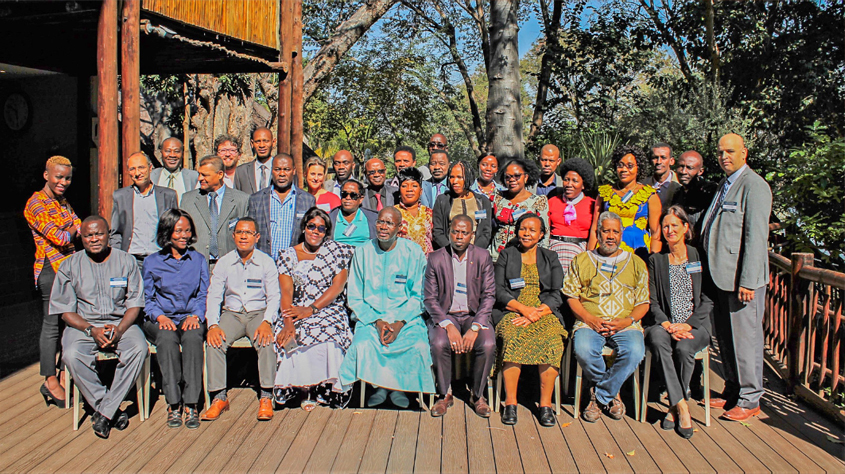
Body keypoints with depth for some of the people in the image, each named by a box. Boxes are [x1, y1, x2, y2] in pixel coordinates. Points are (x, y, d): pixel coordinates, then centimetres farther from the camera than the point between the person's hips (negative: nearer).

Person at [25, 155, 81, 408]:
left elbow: (81, 230, 10)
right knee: (52, 323, -2)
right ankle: (50, 380, 8)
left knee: (68, 322, 8)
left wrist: (65, 233, -9)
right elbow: (60, 239, -17)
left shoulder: (63, 202, 16)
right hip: (51, 269, -8)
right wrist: (73, 229, 1)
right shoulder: (36, 203, -10)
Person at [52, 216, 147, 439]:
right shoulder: (69, 266, 3)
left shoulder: (126, 261, 3)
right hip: (82, 324, 0)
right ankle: (114, 412, -20)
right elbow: (66, 311, 1)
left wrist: (119, 329, -17)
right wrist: (91, 330, -16)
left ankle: (105, 412, -21)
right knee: (72, 355, -32)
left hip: (121, 322, 0)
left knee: (139, 349, -31)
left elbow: (134, 303, 2)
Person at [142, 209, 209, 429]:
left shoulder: (198, 260, 14)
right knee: (167, 339, -35)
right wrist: (160, 316, -11)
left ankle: (191, 404, -33)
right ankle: (173, 404, -30)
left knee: (193, 337, -35)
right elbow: (147, 299, 9)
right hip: (162, 319, 0)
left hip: (191, 318, 0)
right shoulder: (152, 262, 10)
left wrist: (195, 315, -8)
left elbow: (204, 295, 12)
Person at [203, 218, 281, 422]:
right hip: (231, 313, 2)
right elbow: (214, 296, 2)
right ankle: (219, 397, -15)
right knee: (214, 342, -26)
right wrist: (213, 325, -15)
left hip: (259, 313, -2)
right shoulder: (224, 263, 5)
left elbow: (274, 296, -2)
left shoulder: (266, 262, 1)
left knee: (266, 342, -31)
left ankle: (266, 397, -22)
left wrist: (267, 322, -20)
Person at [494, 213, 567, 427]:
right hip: (510, 311, 0)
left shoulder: (551, 258, 16)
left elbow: (557, 295, 5)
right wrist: (523, 308, -13)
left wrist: (536, 313, -13)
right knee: (513, 338, -34)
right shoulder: (506, 255, 15)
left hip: (544, 312, 1)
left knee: (552, 340, -32)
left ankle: (546, 404, -25)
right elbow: (499, 291, 4)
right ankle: (510, 403, -27)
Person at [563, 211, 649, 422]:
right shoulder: (581, 260, 15)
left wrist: (627, 321, -7)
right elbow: (572, 296, 9)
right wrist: (590, 319, -8)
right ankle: (611, 394, -4)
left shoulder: (636, 263, 17)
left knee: (634, 351, -32)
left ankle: (600, 396, -11)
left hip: (626, 325, 1)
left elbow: (644, 302, 13)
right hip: (589, 323, 0)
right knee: (583, 349, -33)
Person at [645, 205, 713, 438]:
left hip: (695, 325, -1)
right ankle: (681, 407, -30)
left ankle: (675, 406, -14)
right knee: (658, 342, -34)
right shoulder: (655, 260, 12)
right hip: (664, 324, 1)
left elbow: (708, 299, 3)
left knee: (684, 348, -34)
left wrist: (688, 324, -11)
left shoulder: (700, 258, 8)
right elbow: (652, 301, 6)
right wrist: (667, 324, -12)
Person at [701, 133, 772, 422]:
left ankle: (749, 400, 10)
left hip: (742, 278, -8)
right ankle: (733, 390, 27)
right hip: (722, 275, 9)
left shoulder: (754, 186, -11)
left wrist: (748, 281, -20)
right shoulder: (725, 185, 17)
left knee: (745, 337, -1)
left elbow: (756, 236, -17)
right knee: (725, 337, 14)